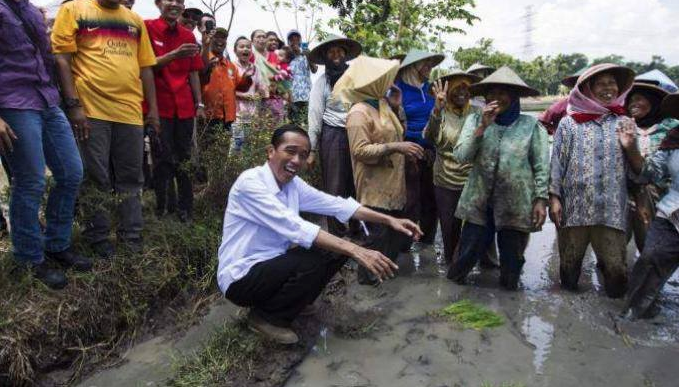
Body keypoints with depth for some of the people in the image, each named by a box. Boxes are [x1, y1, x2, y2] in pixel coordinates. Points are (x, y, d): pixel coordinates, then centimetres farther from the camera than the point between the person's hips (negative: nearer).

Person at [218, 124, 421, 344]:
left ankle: (292, 302, 10)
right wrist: (355, 250, -37)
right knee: (312, 261, -28)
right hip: (241, 277, -7)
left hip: (274, 266, 8)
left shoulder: (293, 184, 1)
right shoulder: (250, 182, -23)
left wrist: (389, 220, -3)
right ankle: (266, 316, -3)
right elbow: (293, 227, -32)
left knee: (336, 249, -4)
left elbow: (335, 204, 3)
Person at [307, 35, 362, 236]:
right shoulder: (322, 81, 2)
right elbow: (315, 116, -2)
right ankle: (337, 234, 14)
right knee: (335, 188, 3)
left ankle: (358, 229, 24)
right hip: (333, 137, -3)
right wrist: (312, 150, -5)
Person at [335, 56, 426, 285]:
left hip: (393, 183, 9)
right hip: (375, 188, -9)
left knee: (395, 230, 16)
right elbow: (360, 150, -23)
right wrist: (395, 147, -26)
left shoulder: (383, 105, 14)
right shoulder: (358, 113, -15)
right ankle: (368, 275, 15)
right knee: (379, 233, -2)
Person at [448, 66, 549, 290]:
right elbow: (460, 157, -9)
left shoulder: (531, 125, -2)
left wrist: (541, 200, -5)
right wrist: (482, 127, -17)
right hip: (479, 203, 1)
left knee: (512, 260, 14)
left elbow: (541, 167, 0)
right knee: (466, 256, 6)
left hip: (517, 206, 0)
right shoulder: (475, 120, 1)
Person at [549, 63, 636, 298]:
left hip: (612, 210, 1)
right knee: (569, 262, 11)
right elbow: (556, 162, 2)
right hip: (574, 207, -1)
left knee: (616, 267, -1)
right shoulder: (568, 123, 3)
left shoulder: (625, 124, 9)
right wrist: (554, 198, -4)